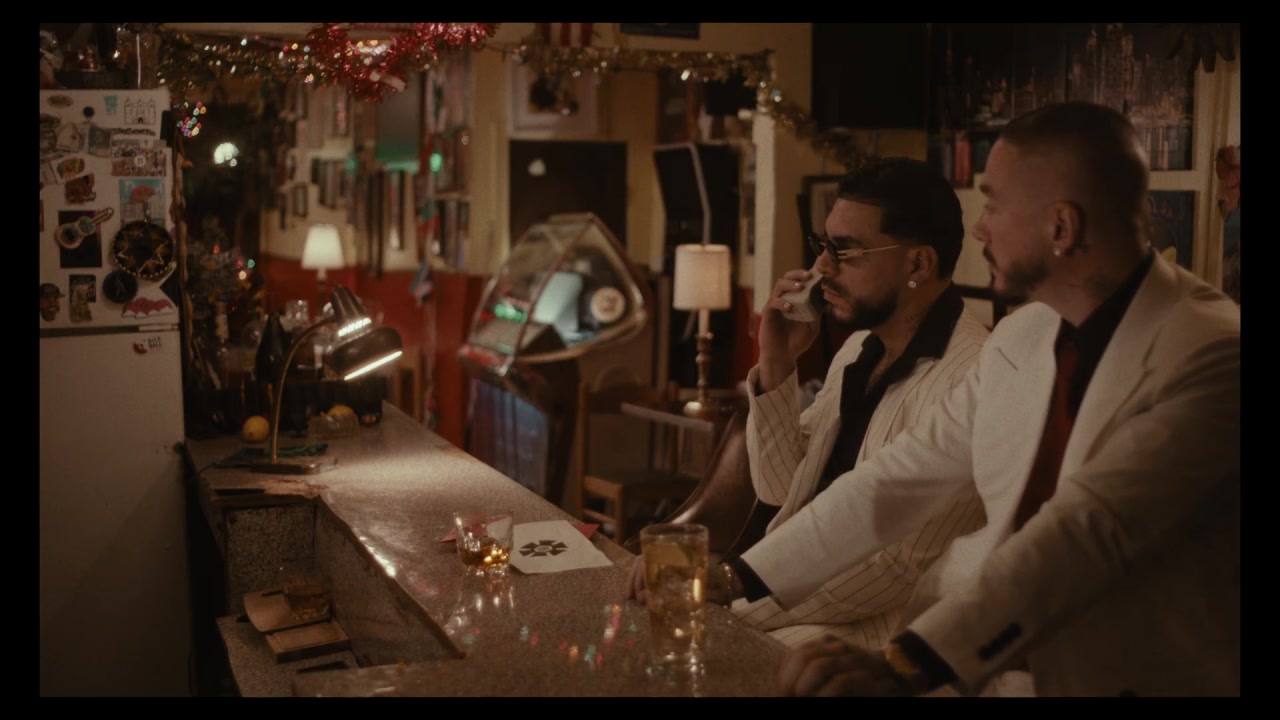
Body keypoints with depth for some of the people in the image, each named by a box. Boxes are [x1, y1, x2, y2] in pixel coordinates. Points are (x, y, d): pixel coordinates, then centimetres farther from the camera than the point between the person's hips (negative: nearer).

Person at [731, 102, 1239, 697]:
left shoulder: (1212, 356, -17)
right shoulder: (1018, 339, 4)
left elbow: (1086, 532, -27)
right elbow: (899, 477, 7)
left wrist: (903, 666, -36)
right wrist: (740, 580, 1)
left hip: (1143, 680, -5)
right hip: (1008, 670, 5)